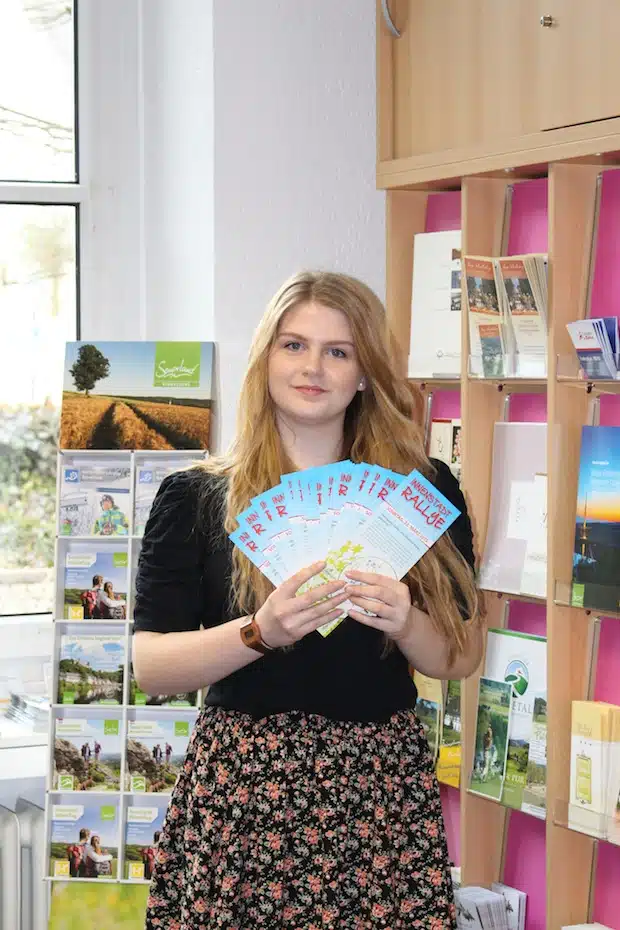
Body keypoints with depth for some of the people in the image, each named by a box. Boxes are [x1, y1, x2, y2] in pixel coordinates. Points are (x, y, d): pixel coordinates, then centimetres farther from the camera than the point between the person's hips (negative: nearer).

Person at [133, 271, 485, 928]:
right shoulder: (195, 498, 2)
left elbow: (461, 657, 9)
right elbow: (149, 667, -3)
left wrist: (405, 623, -12)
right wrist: (260, 632, -19)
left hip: (381, 785, 1)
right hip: (237, 782, -1)